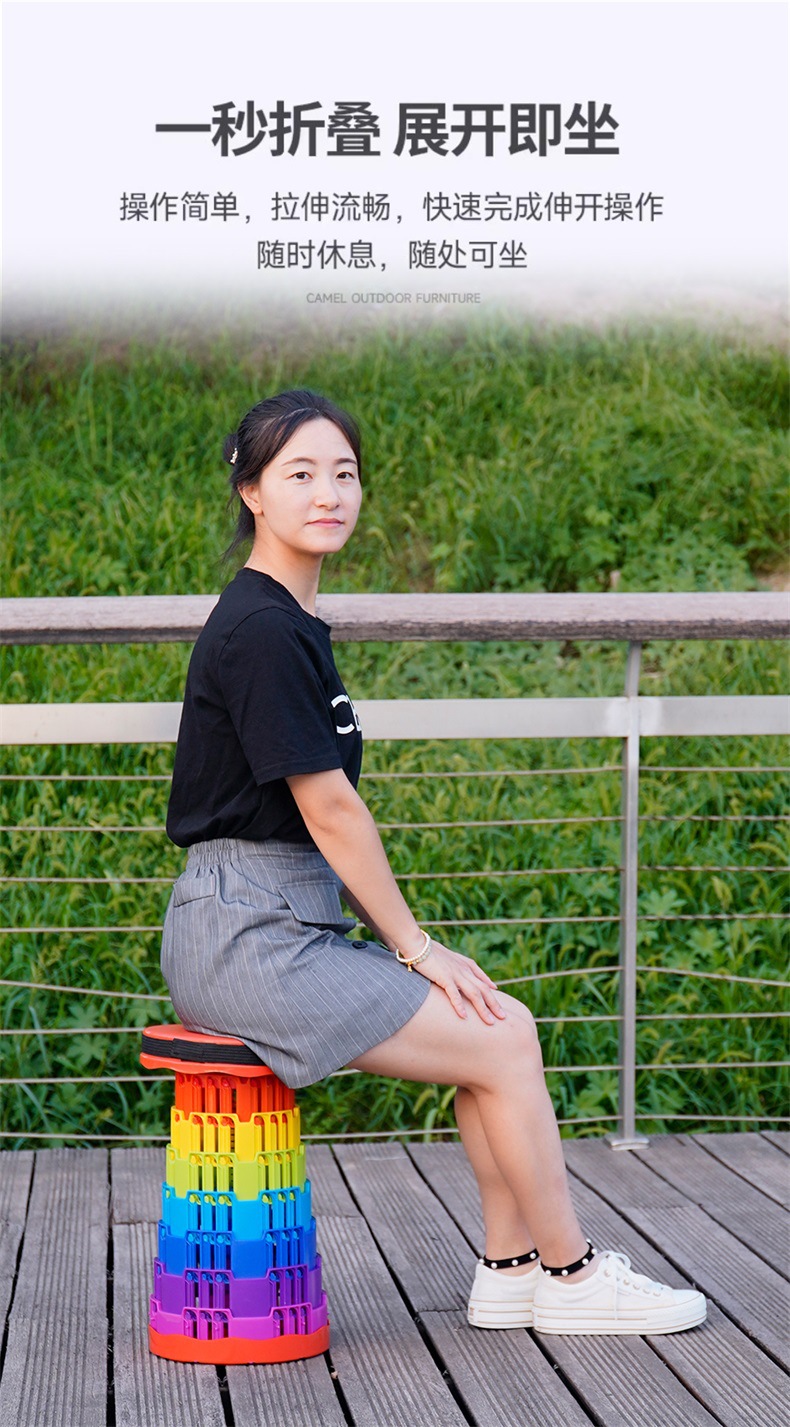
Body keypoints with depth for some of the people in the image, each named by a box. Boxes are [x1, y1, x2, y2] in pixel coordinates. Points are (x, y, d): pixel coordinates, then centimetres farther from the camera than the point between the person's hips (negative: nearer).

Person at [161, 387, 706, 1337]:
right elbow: (329, 810, -16)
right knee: (504, 1046, -7)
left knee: (502, 1023, 6)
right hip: (247, 938, -9)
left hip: (292, 928, 9)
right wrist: (414, 948, -8)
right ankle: (569, 1276, 8)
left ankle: (511, 1273, 11)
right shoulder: (261, 631, -16)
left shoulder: (289, 621, 14)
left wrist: (402, 943, 11)